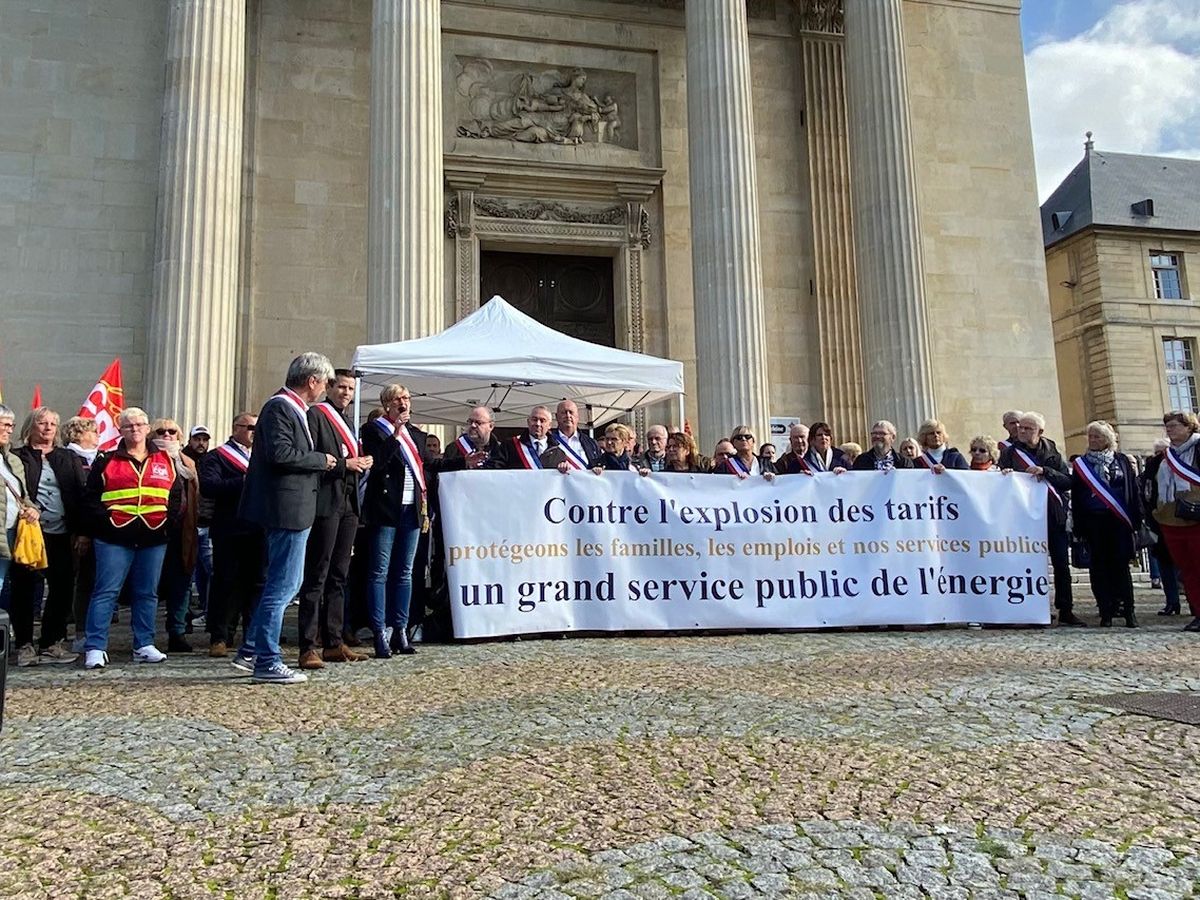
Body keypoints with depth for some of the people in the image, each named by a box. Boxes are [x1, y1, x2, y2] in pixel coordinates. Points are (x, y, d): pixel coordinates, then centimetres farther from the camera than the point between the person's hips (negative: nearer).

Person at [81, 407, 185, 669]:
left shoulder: (166, 461, 11)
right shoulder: (107, 461, 6)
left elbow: (177, 496, 12)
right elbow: (91, 498, 3)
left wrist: (168, 522, 0)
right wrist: (104, 521, -9)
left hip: (153, 539, 3)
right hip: (114, 538, -2)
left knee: (147, 593, 9)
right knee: (106, 592, -4)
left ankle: (144, 646, 18)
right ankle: (95, 648, 0)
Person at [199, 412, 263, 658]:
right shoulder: (216, 457, 2)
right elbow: (208, 487, -14)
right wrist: (243, 481, -21)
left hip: (259, 530, 5)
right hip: (230, 531, -5)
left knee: (258, 583, 7)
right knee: (226, 583, 0)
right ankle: (219, 638, 8)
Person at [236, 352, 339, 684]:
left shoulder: (292, 408, 17)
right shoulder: (279, 408, -14)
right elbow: (279, 453, -25)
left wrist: (321, 463, 12)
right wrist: (320, 460, -14)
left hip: (293, 510, 11)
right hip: (288, 510, -11)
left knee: (287, 582, 18)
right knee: (282, 585, -4)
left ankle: (250, 651, 26)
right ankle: (267, 663, 5)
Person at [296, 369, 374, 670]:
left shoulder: (347, 422, 23)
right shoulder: (315, 414, -3)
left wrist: (361, 464, 9)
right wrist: (343, 464, -15)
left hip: (348, 504, 9)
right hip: (325, 504, -8)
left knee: (339, 576, 10)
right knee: (316, 576, -8)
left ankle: (333, 643, 16)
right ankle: (308, 648, -6)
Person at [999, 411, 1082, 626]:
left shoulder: (1051, 452, 9)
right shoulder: (1009, 453, 3)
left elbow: (1067, 481, 0)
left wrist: (1044, 471, -13)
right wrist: (1006, 475, -20)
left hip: (1054, 516, 2)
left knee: (1062, 565, 5)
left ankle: (1065, 611, 14)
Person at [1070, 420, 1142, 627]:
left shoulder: (1122, 461, 8)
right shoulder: (1080, 463, 9)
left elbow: (1134, 491, 6)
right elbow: (1075, 497, 6)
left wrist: (1136, 519, -2)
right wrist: (1079, 526, -1)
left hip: (1119, 520, -1)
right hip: (1093, 522, 1)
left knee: (1121, 565, -2)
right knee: (1098, 567, 1)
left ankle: (1128, 611, 4)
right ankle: (1106, 612, 6)